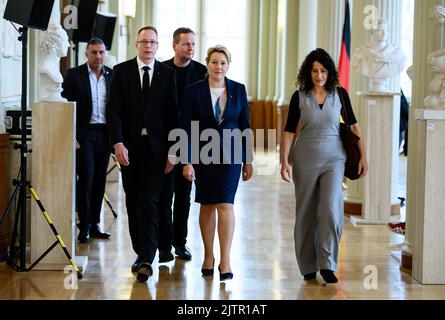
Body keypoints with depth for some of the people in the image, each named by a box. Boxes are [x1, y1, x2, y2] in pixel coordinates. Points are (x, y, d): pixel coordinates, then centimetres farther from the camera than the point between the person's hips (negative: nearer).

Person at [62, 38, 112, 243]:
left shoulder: (112, 75, 8)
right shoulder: (74, 75, -2)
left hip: (105, 134, 4)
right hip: (84, 133, -4)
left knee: (99, 181, 7)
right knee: (86, 179, -6)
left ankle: (94, 224, 15)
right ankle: (84, 226, 2)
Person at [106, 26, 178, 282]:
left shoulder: (167, 74, 4)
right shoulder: (121, 71, 4)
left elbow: (173, 114, 3)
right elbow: (114, 109, -2)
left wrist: (172, 150, -3)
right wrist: (118, 143, -13)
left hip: (156, 147, -2)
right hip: (129, 147, 2)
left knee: (150, 203, -9)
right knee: (133, 202, 9)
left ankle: (146, 260, -12)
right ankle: (141, 253, 21)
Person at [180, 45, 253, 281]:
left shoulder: (238, 90, 1)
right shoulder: (194, 91, -4)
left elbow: (245, 126, 6)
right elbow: (186, 128, -4)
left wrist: (248, 160, 6)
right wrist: (187, 162, -9)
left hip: (230, 154, 0)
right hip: (203, 155, 0)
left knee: (225, 204, -9)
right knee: (207, 205, 9)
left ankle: (225, 261, -8)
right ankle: (208, 256, 22)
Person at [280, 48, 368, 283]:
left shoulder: (340, 94, 1)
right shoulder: (299, 96, 0)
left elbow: (353, 125, 8)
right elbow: (289, 131, 1)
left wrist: (363, 156, 4)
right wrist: (285, 161, -8)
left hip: (333, 158, 0)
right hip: (305, 158, 1)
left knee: (330, 209, -16)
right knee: (306, 212, 6)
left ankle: (327, 264, -9)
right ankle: (308, 266, 18)